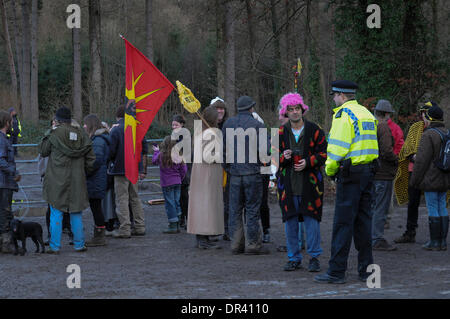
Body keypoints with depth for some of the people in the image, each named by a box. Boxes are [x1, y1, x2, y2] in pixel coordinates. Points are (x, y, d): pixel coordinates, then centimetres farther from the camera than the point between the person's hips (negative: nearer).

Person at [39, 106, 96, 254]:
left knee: (56, 213, 2)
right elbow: (90, 159, 6)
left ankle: (55, 246, 1)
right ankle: (79, 244, 15)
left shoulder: (54, 134, -11)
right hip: (77, 181, 4)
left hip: (57, 181, -4)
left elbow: (43, 151, 3)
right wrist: (86, 173, 19)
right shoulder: (81, 134, 3)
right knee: (76, 213, 12)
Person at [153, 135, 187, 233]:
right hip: (177, 183, 4)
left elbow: (154, 161, 9)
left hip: (167, 184, -4)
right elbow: (184, 169, 3)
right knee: (176, 202, 11)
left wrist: (156, 151, 25)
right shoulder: (179, 156, -2)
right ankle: (177, 225, 16)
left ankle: (173, 226, -3)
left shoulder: (161, 155, -12)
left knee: (170, 203, -1)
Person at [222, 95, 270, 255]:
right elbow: (264, 149, -13)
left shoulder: (228, 124, 7)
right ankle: (252, 244, 0)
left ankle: (236, 243, 11)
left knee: (235, 209, 9)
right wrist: (269, 139, 8)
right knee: (252, 209, 0)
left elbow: (223, 149, 9)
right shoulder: (257, 125, -8)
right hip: (252, 172, -4)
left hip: (234, 173, 4)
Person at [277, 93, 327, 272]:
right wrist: (283, 157, -12)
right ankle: (294, 258, 14)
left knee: (311, 220, -3)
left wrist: (308, 162, -14)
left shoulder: (314, 130, 2)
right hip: (288, 183, 2)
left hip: (310, 183, -2)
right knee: (290, 221, 4)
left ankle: (314, 257, 7)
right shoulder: (281, 133, 8)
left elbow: (323, 154, 2)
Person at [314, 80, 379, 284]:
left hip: (350, 173, -8)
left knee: (343, 223, -6)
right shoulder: (367, 114, 16)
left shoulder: (343, 115, -10)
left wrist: (330, 169, -2)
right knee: (363, 220, 12)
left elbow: (338, 147, -16)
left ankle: (336, 272, -6)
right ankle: (366, 269, 13)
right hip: (368, 171, 8)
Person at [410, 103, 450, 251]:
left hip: (431, 180, -8)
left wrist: (414, 180, -9)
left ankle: (434, 242, 0)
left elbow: (422, 160, -17)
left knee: (433, 209, -3)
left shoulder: (428, 135, -15)